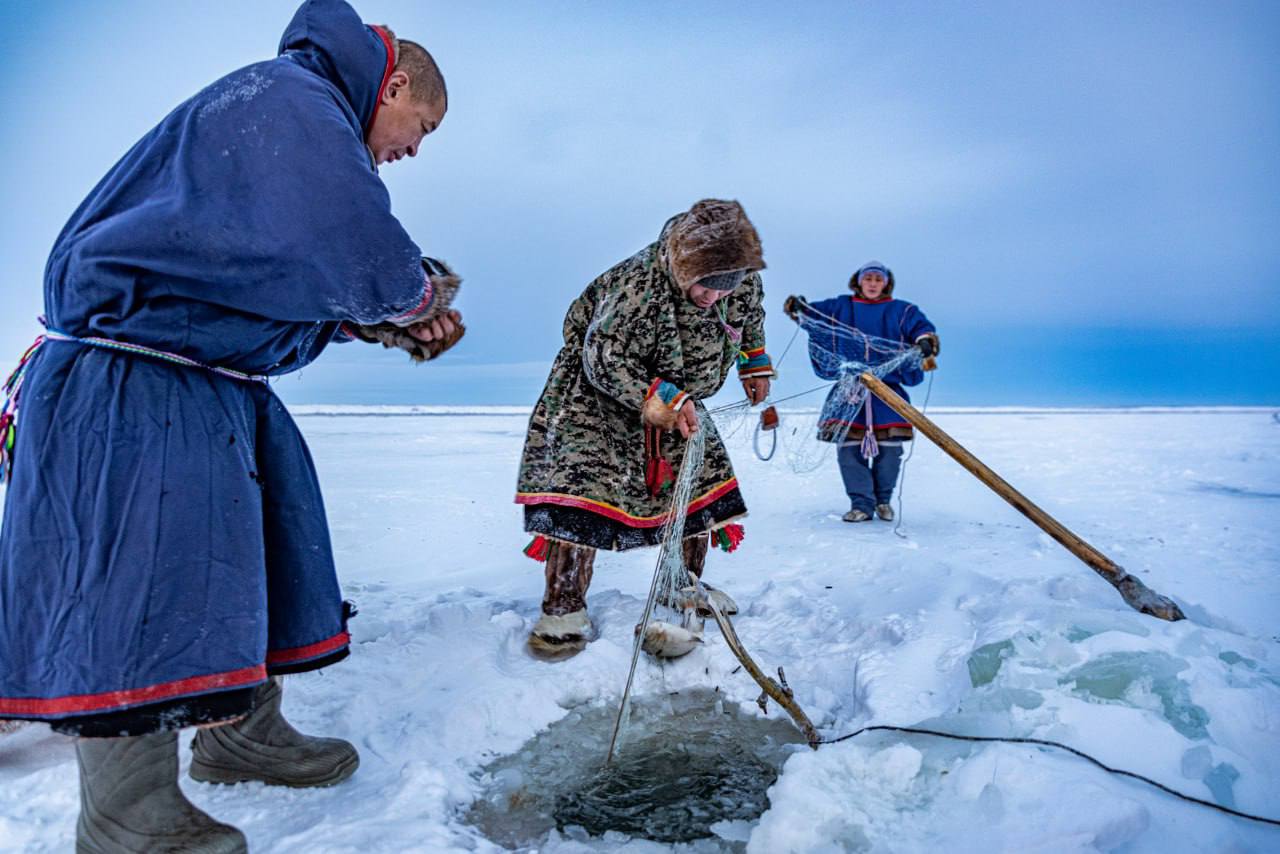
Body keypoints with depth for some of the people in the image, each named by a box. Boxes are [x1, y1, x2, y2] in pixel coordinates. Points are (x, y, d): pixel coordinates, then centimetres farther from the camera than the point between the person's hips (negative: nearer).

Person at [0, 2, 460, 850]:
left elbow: (306, 294, 21)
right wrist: (418, 291, -9)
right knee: (145, 581, -7)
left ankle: (243, 734, 32)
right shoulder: (292, 98, -14)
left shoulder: (310, 121, 21)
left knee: (255, 553, 15)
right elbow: (357, 254, -29)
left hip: (211, 387, 11)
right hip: (130, 391, -11)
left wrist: (385, 322, 8)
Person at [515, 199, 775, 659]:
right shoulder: (636, 285, -37)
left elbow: (751, 314, 9)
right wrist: (660, 400, -40)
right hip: (599, 389, -6)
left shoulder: (744, 281, -16)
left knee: (703, 476, 5)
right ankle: (562, 609, -9)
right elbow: (604, 360, -31)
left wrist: (755, 362, 12)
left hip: (677, 397, 6)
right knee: (581, 481, -18)